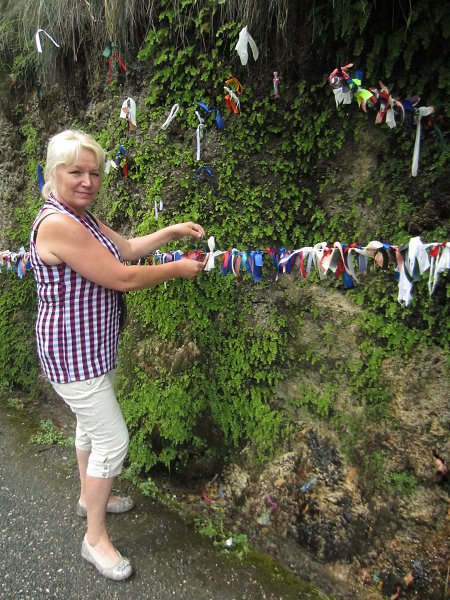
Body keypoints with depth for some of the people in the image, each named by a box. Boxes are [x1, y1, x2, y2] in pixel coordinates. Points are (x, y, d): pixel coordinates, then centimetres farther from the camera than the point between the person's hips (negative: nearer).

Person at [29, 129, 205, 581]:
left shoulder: (79, 216, 7)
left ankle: (89, 497, 49)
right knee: (113, 441, -1)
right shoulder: (57, 224, -25)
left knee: (90, 424, 25)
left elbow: (125, 248, 12)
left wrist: (172, 232, 3)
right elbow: (122, 278, -26)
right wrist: (178, 269, -15)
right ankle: (95, 538, 21)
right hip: (73, 354, -10)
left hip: (92, 348, 10)